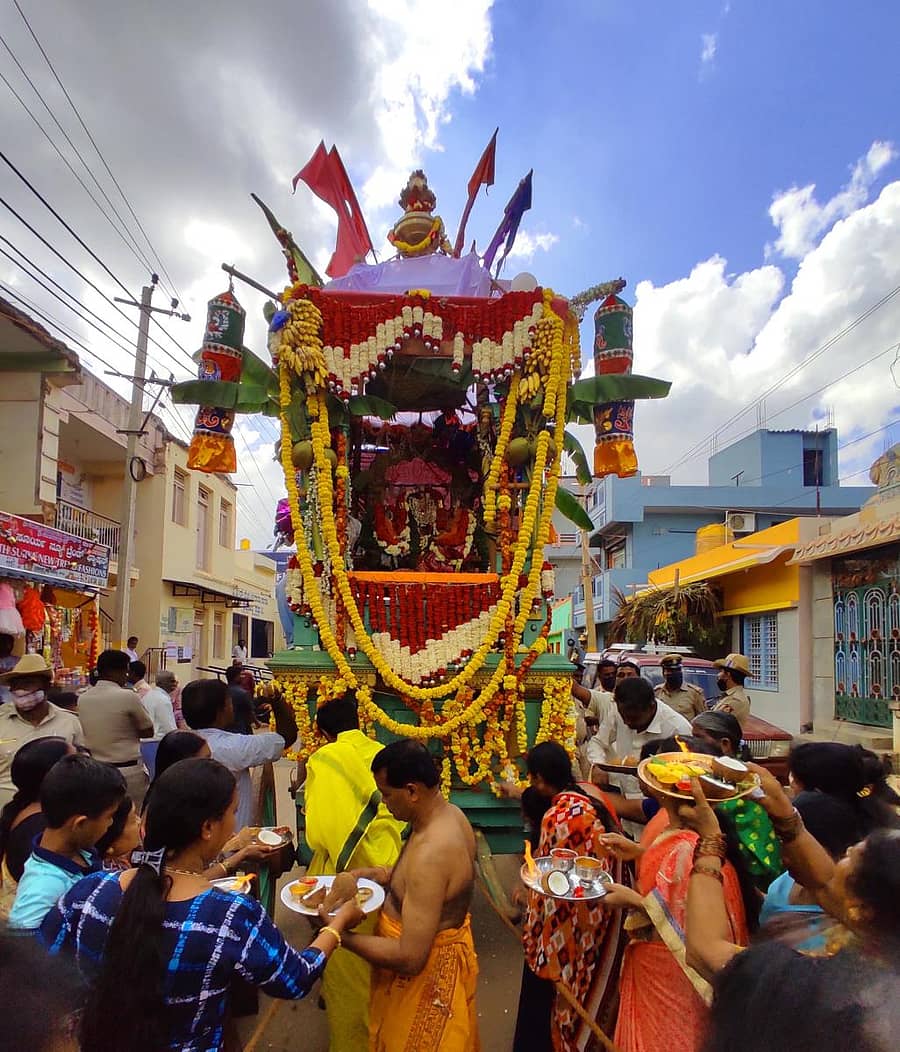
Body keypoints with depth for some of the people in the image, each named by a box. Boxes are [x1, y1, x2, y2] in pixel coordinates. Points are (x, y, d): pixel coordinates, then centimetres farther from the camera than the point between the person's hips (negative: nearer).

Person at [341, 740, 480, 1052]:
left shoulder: (431, 853, -36)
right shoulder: (449, 813, -7)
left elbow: (410, 958, -34)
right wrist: (375, 874, -1)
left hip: (427, 972, -8)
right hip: (443, 955, 8)